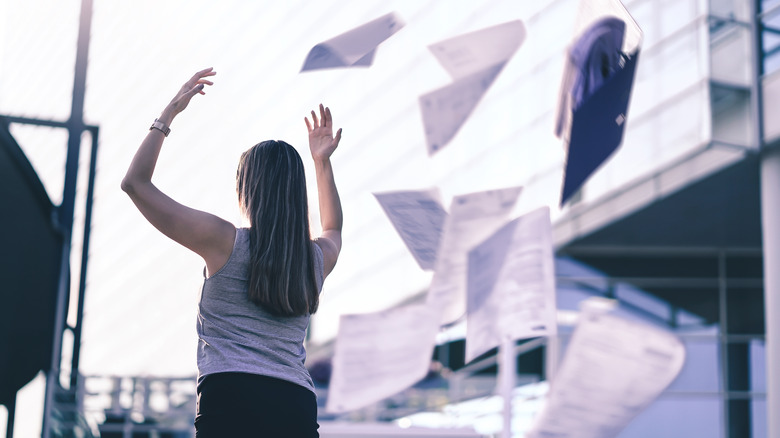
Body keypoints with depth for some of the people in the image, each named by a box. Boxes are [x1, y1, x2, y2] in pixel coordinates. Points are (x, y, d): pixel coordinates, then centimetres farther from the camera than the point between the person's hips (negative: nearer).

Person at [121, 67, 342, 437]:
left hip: (230, 397, -5)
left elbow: (135, 182, 9)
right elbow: (333, 228, 46)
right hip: (297, 408, 5)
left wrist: (169, 113, 16)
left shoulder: (225, 242, 3)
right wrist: (322, 161, 44)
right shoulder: (317, 258, 16)